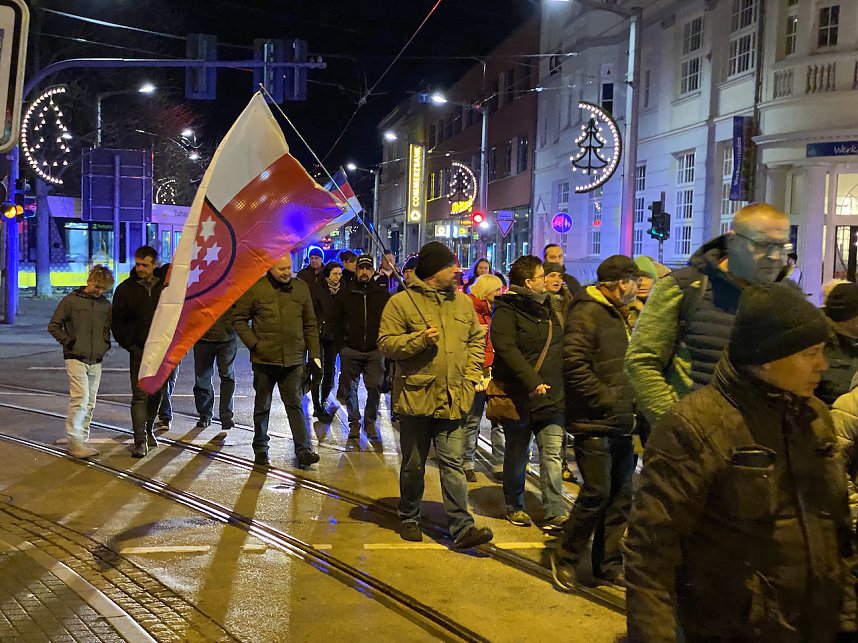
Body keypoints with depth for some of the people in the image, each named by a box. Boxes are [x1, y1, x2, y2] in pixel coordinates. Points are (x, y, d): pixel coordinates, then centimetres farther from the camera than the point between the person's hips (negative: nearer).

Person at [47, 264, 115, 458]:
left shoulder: (106, 305, 8)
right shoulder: (71, 300, -4)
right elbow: (53, 326, 0)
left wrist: (105, 345, 8)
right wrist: (68, 342, -6)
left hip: (96, 361, 5)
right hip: (76, 359, -5)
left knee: (90, 403, 8)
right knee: (80, 398, -14)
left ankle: (83, 439, 16)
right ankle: (74, 440, -8)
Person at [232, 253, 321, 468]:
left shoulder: (301, 288, 6)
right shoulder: (256, 289, -4)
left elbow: (310, 324, 10)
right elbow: (239, 319, 1)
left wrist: (314, 353, 4)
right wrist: (254, 344, -10)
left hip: (293, 359, 2)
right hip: (264, 359, -1)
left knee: (295, 405, 1)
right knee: (262, 407, 11)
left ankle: (303, 449, 1)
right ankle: (260, 450, 23)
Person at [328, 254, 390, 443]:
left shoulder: (383, 295, 3)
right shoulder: (346, 295, 6)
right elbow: (333, 319, 15)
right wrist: (343, 338, 5)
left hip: (375, 351, -1)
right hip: (351, 350, 1)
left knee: (375, 388, -7)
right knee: (351, 388, 4)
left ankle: (370, 422, 9)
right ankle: (354, 423, 17)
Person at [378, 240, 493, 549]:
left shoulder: (461, 302, 9)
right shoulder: (401, 302, -6)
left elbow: (476, 339, 18)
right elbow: (386, 343, -8)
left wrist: (471, 376, 7)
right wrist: (420, 339, -21)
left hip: (453, 399, 3)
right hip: (415, 396, -3)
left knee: (453, 464, 0)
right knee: (413, 465, 11)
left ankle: (462, 527, 0)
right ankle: (409, 519, 28)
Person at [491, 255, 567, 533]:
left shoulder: (547, 307, 15)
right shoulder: (507, 311, -9)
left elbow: (562, 346, 26)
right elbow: (506, 349, -21)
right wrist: (532, 382, -29)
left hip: (551, 395, 5)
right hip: (519, 395, -5)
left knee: (552, 453, -2)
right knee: (517, 455, 9)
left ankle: (554, 513, 0)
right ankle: (514, 507, 25)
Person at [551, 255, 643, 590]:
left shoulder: (623, 315, 19)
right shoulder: (587, 313, -12)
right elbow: (574, 366, -21)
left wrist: (633, 404, 12)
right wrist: (608, 400, -19)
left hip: (622, 423, 9)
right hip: (594, 423, -9)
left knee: (621, 495, 12)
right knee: (596, 492, -8)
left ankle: (609, 563, 24)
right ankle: (567, 559, 10)